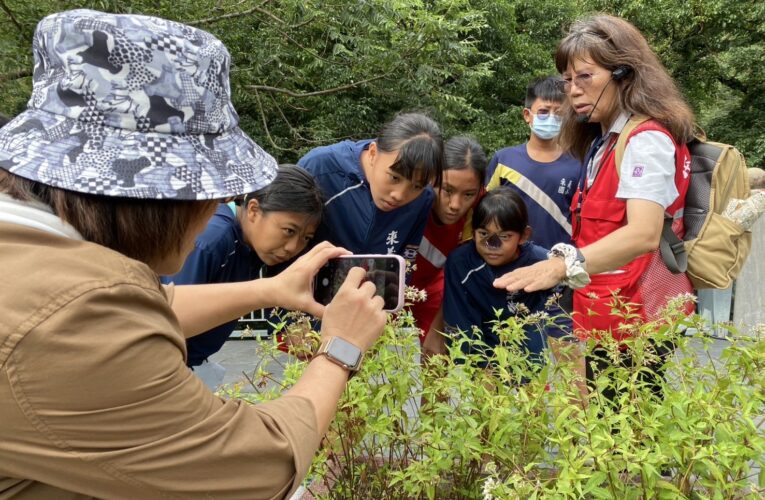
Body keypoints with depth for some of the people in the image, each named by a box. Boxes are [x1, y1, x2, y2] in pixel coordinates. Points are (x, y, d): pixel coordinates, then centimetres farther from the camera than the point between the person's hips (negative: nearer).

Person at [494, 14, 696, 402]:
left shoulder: (647, 139, -15)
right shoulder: (602, 141, 13)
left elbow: (643, 235, -31)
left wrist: (563, 265, -43)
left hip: (633, 320, -8)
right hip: (608, 317, 8)